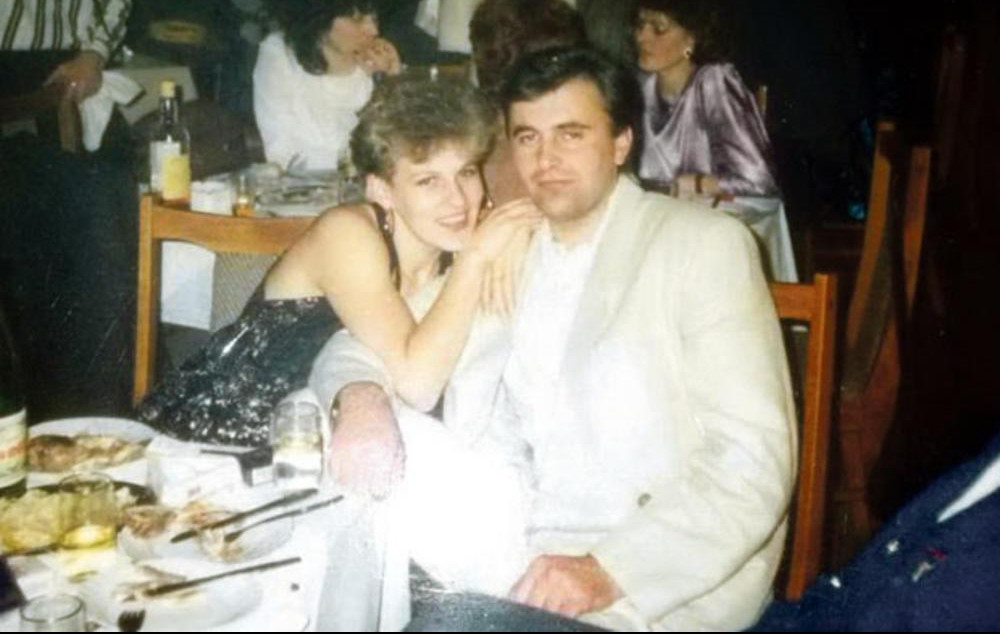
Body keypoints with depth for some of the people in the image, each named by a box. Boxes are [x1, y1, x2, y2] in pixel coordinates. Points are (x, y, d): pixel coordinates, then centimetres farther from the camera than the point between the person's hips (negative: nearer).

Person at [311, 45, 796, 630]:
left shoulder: (705, 244, -6)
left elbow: (753, 456, -13)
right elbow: (365, 342, 10)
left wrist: (610, 571, -25)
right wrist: (362, 397, -14)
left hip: (665, 583, -5)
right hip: (521, 548, 5)